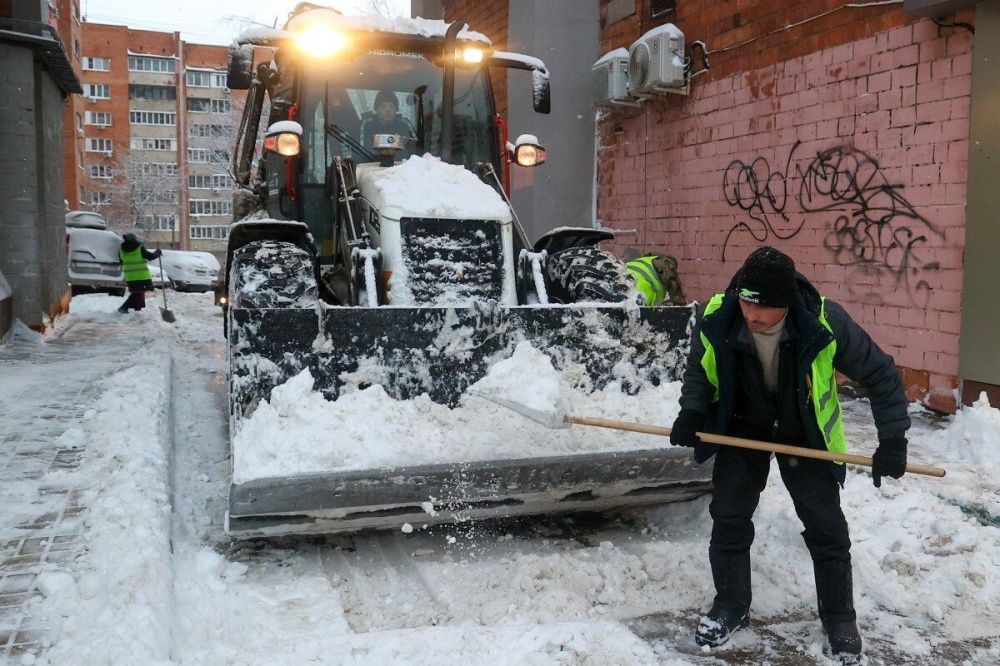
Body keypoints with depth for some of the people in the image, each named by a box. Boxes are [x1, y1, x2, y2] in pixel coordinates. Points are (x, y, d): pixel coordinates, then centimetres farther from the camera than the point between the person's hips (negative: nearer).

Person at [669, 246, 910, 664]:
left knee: (826, 528, 2)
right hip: (741, 427, 1)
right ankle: (730, 607, 22)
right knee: (728, 517, 1)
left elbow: (880, 374, -17)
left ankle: (840, 619, 24)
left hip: (804, 433, -1)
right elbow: (698, 372, -5)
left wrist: (892, 440, -19)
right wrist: (692, 411, -23)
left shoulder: (824, 323, -32)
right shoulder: (717, 320, -27)